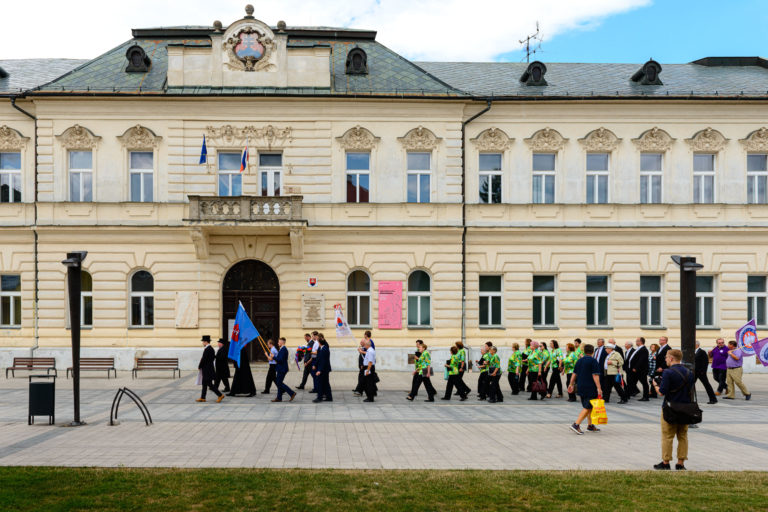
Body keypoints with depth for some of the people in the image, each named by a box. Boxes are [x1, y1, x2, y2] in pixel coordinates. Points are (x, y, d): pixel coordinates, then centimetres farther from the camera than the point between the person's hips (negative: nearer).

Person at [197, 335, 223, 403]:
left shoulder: (207, 349, -19)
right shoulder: (211, 348, 11)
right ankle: (202, 397, 17)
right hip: (209, 369, 10)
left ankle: (220, 395, -7)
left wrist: (199, 367, -5)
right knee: (204, 384, 13)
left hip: (207, 370, -10)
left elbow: (203, 359, -18)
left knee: (210, 384, -7)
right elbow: (214, 357, 15)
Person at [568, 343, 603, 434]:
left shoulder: (579, 361, 11)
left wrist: (571, 384, 22)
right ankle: (576, 424, -17)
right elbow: (595, 375, -16)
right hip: (590, 388, -8)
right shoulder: (593, 361, -10)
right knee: (587, 407, -6)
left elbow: (574, 374, 14)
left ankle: (590, 426, 24)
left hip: (580, 387, 8)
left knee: (588, 407, 18)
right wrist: (599, 388, -17)